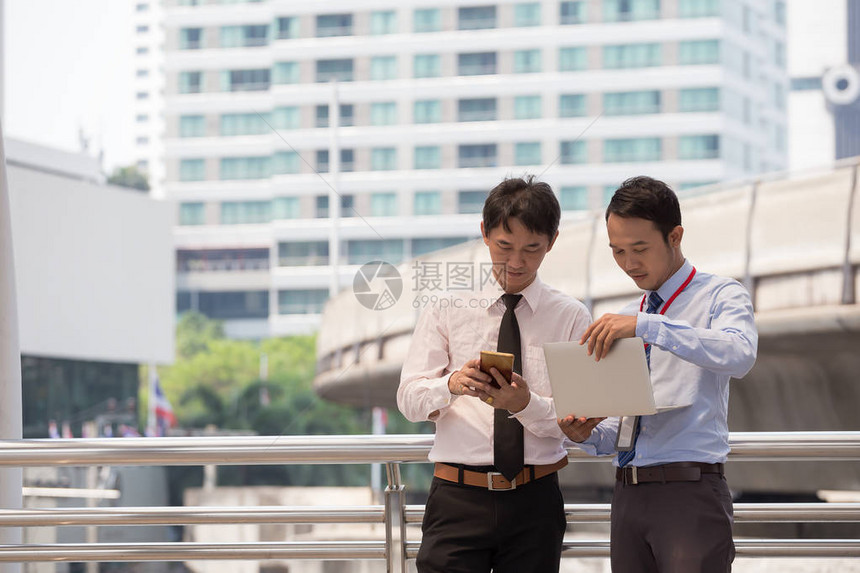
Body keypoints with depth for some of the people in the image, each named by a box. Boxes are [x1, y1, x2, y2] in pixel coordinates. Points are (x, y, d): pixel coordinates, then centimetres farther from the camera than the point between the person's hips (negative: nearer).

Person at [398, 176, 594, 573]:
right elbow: (409, 399, 1)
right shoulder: (447, 309, 9)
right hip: (458, 496, 0)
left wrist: (526, 404, -23)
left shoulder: (571, 317, 6)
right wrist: (452, 384, -21)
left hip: (535, 500, 0)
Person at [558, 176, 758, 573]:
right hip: (629, 494, 6)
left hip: (690, 493, -6)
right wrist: (587, 435, 0)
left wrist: (647, 326, -28)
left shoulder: (719, 296, 1)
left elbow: (739, 355, -23)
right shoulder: (623, 321, 20)